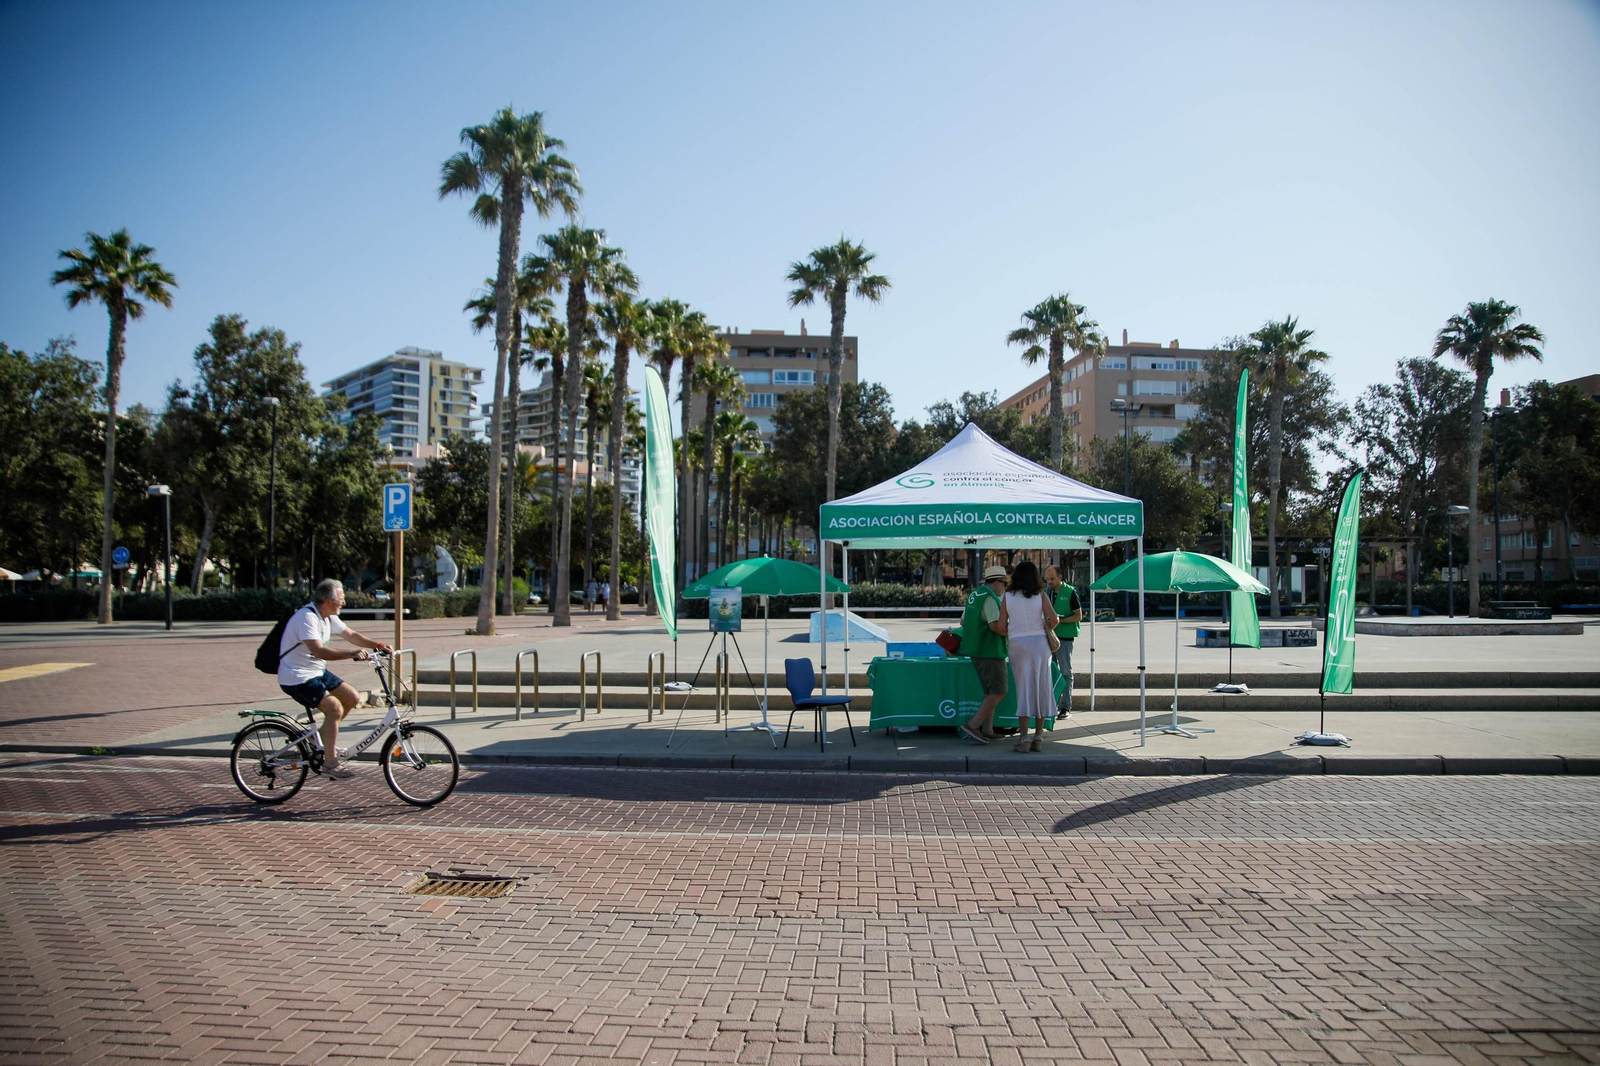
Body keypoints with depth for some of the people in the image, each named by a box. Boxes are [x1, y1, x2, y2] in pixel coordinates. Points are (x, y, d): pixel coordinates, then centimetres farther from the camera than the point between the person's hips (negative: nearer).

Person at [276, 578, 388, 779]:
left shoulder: (328, 617, 4)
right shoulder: (307, 617, -25)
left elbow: (350, 635, 15)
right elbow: (318, 651, -36)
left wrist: (378, 645, 2)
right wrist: (351, 654, -44)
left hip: (317, 671, 10)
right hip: (297, 678, -10)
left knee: (352, 698, 6)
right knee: (335, 708, -21)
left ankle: (324, 737, 22)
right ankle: (330, 763, -12)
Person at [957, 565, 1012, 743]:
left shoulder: (975, 595, 14)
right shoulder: (990, 598, -16)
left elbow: (962, 621, 23)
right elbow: (995, 626, -26)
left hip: (977, 650, 10)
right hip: (989, 651, -10)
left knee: (991, 691, 15)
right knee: (998, 692, -8)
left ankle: (987, 730, 12)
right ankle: (972, 725, -14)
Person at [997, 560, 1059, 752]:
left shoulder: (1007, 597, 2)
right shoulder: (1040, 595, 0)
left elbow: (1001, 627, -1)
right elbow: (1053, 619, -11)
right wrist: (1047, 629, 9)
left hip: (1018, 644, 0)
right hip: (1040, 643, 0)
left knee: (1023, 688, 4)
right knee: (1041, 687, 8)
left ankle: (1023, 736, -2)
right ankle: (1038, 735, 9)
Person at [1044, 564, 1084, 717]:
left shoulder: (1070, 592, -6)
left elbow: (1078, 616, -7)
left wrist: (1060, 620, -18)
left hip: (1065, 636, -6)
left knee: (1066, 672, -1)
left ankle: (1066, 707, 2)